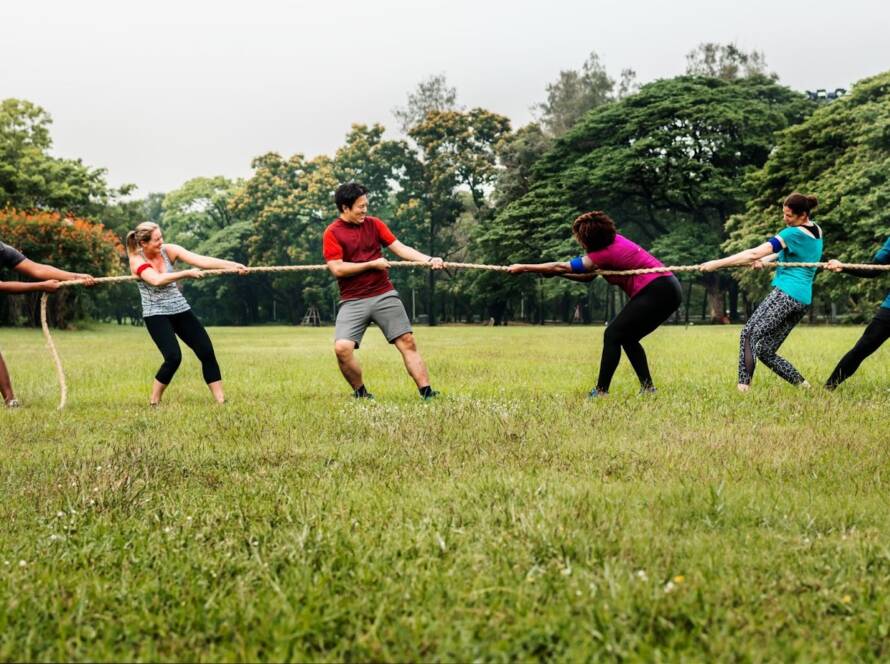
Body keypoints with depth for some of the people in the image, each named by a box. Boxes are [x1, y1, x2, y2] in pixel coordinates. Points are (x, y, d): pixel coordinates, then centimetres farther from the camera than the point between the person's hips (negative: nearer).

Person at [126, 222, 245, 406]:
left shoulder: (168, 251, -2)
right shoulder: (137, 261, -10)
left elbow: (200, 260, -14)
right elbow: (157, 280, -29)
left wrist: (232, 265, -25)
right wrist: (186, 273, -35)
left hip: (181, 310, 5)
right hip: (156, 315, -5)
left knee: (207, 351, -4)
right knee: (173, 357, -20)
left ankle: (221, 400, 1)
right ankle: (154, 401, 0)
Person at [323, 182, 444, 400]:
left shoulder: (374, 224, 9)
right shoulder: (332, 233, -3)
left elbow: (400, 248, 5)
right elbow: (337, 268, -11)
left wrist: (428, 259, -9)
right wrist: (372, 264, -9)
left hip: (384, 295, 3)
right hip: (353, 301, -3)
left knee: (407, 342, -5)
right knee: (342, 347, -18)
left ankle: (426, 392, -3)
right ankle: (360, 392, 4)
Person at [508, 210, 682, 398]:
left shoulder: (604, 254, -14)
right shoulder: (614, 240, 12)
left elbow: (560, 267, -9)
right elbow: (588, 277, 17)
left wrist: (523, 268, -3)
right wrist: (556, 273, 9)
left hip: (656, 292, -10)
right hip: (669, 290, 10)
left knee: (613, 335, -7)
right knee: (627, 337, 16)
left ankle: (601, 390, -7)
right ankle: (647, 387, 12)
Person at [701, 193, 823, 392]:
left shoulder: (794, 233, -9)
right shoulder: (817, 231, 17)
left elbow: (754, 253, -13)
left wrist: (717, 263, -12)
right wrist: (765, 260, 3)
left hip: (785, 294, -8)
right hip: (803, 300, 9)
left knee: (749, 334, -11)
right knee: (765, 350, 11)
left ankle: (744, 387, -24)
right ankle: (802, 385, 9)